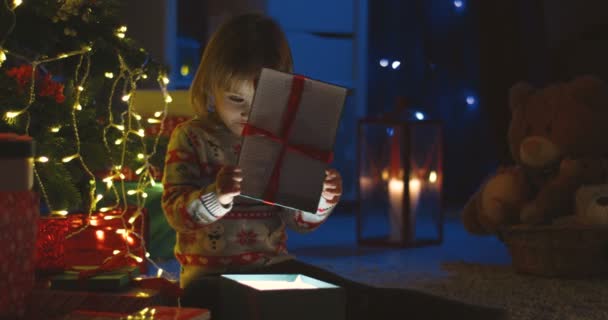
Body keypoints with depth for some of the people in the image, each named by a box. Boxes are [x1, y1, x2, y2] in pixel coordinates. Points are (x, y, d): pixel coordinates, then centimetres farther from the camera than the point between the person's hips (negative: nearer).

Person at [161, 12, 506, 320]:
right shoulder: (192, 137, -5)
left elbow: (300, 221, 8)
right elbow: (176, 212, -15)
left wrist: (320, 200, -16)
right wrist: (218, 195, -36)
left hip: (274, 266, 4)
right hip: (211, 275, -4)